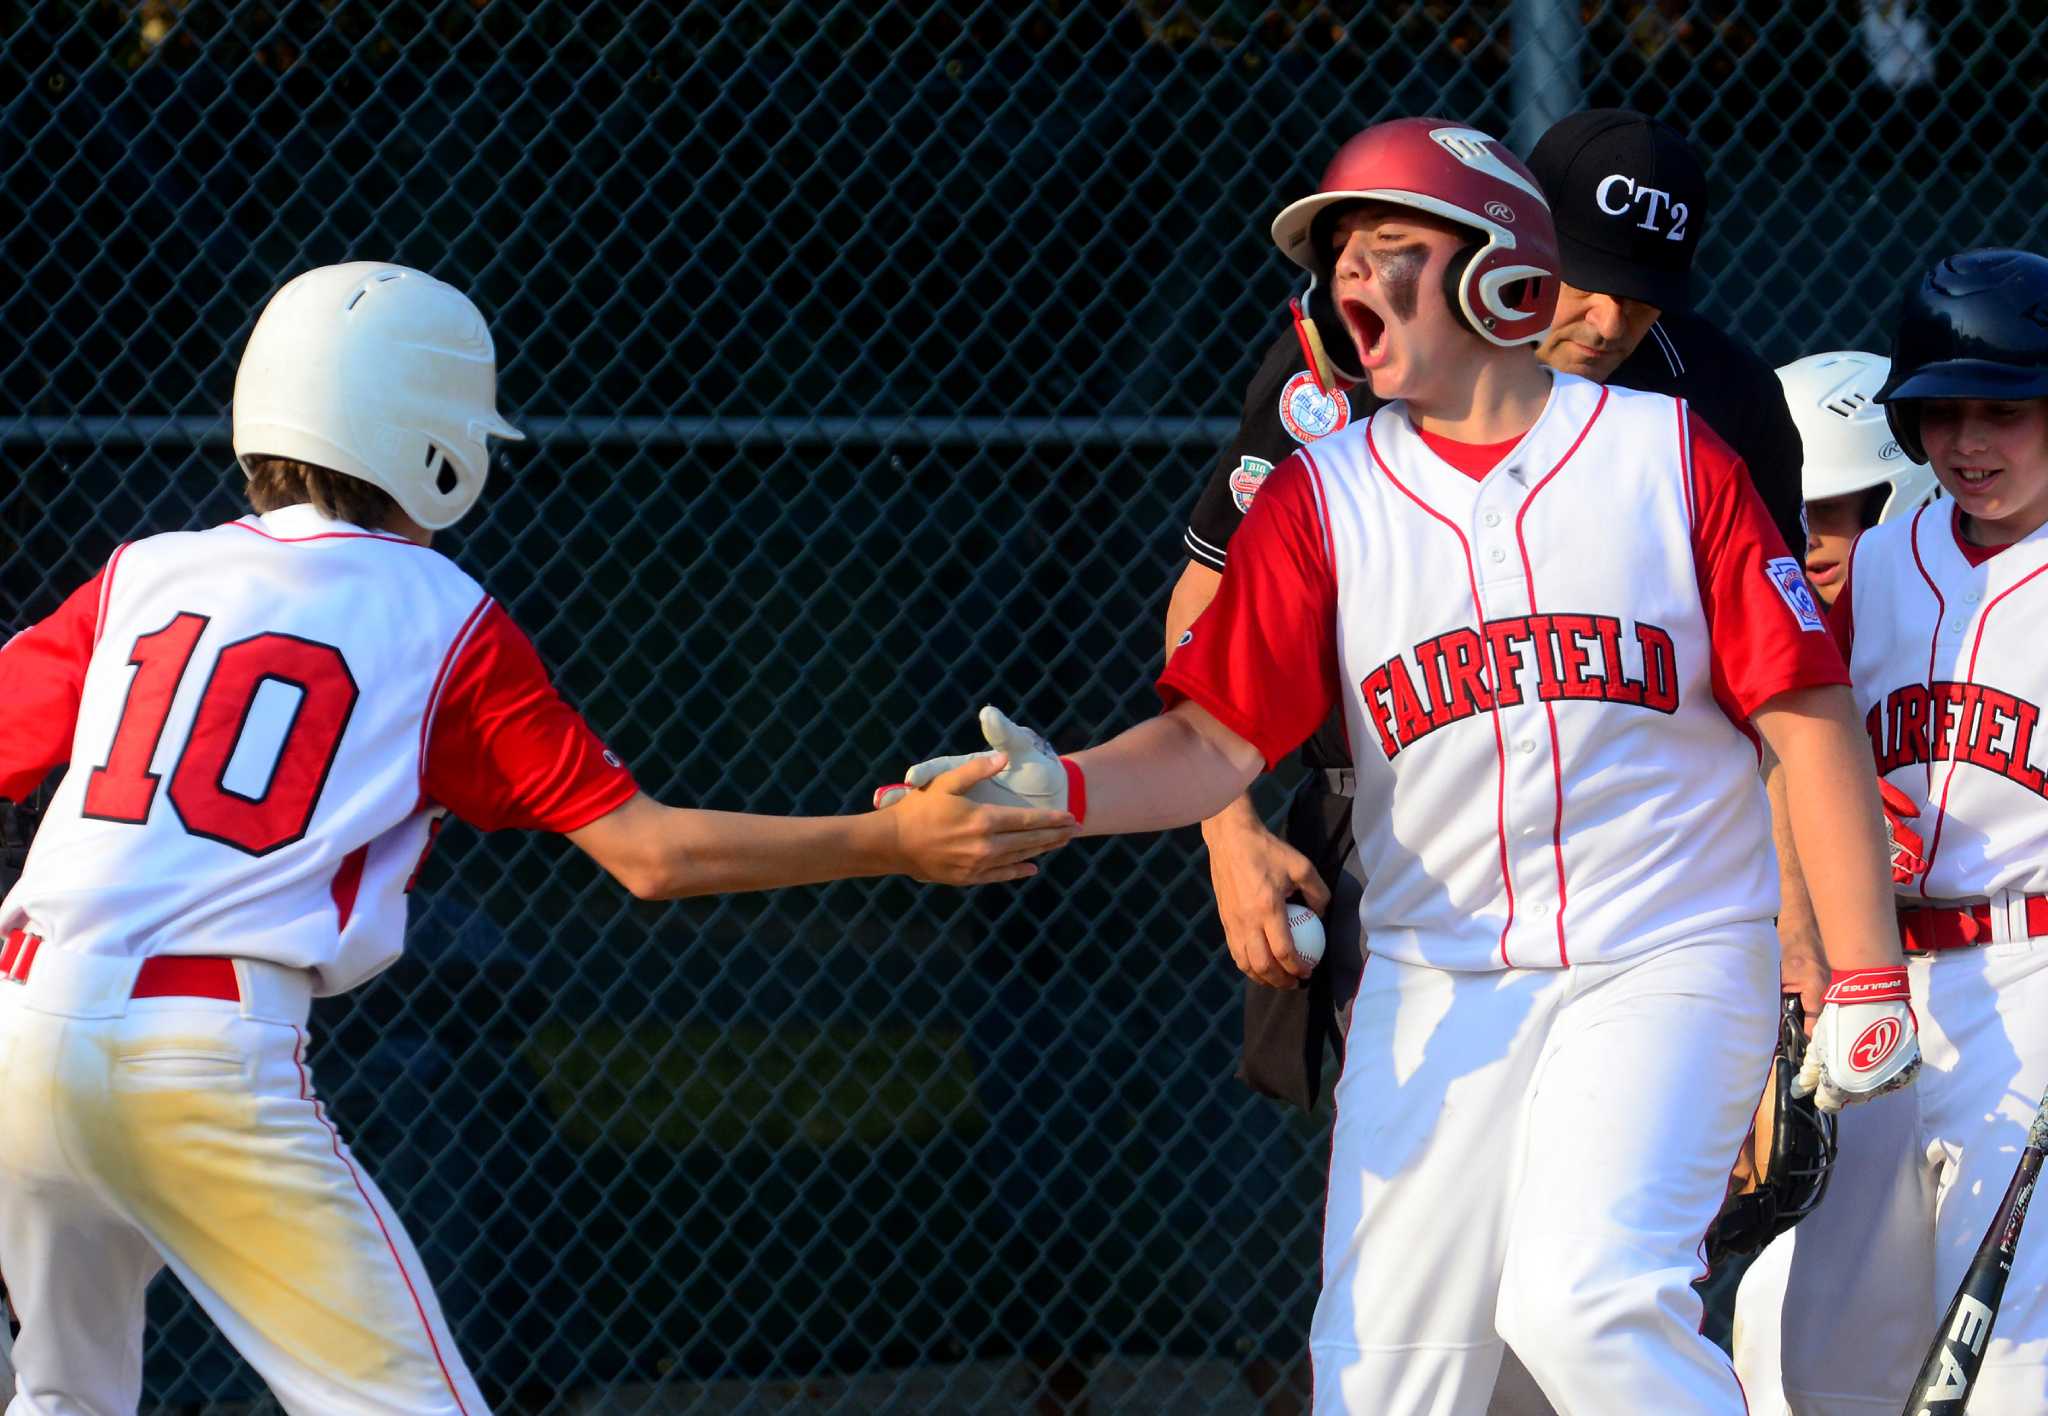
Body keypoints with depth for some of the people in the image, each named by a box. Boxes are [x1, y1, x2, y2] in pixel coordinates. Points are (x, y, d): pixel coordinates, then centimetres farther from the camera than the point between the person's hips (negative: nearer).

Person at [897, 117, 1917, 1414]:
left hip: (1661, 968, -3)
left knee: (1583, 1306, -23)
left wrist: (1865, 979, -7)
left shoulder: (1667, 457, 0)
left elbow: (1806, 718, -1)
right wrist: (1066, 789, -24)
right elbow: (1216, 740, -3)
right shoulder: (1320, 501, 6)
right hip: (1436, 994, 3)